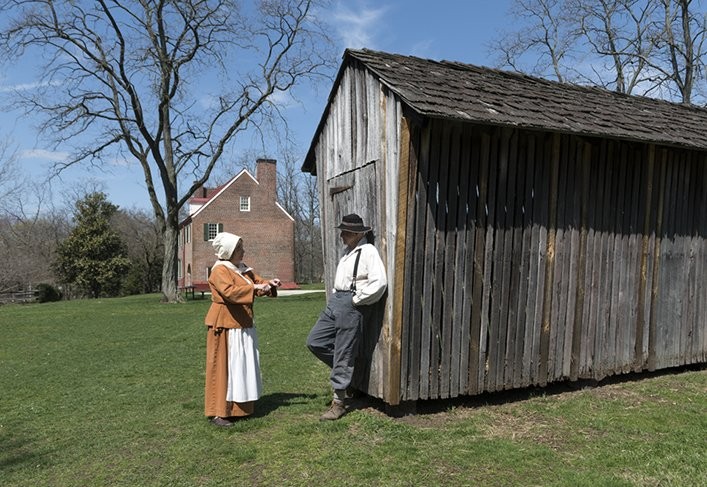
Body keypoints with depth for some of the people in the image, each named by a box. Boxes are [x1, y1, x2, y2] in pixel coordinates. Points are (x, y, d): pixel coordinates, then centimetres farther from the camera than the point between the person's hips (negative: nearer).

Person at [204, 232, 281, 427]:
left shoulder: (243, 269, 13)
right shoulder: (220, 270, -14)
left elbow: (258, 281, 17)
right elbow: (229, 292, -29)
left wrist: (269, 284, -4)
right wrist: (254, 288, -32)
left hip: (243, 325, 9)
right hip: (225, 325, -9)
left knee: (243, 366, 13)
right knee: (222, 367, -3)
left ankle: (240, 407, 24)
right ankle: (218, 412, 4)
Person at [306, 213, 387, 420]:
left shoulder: (368, 251, -11)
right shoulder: (348, 251, 17)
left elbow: (379, 282, -22)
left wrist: (356, 300, -15)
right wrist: (335, 297, 14)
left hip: (351, 305, -9)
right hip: (335, 301, 9)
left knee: (343, 354, -1)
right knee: (315, 341, 8)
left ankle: (339, 403, 11)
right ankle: (346, 368, 25)